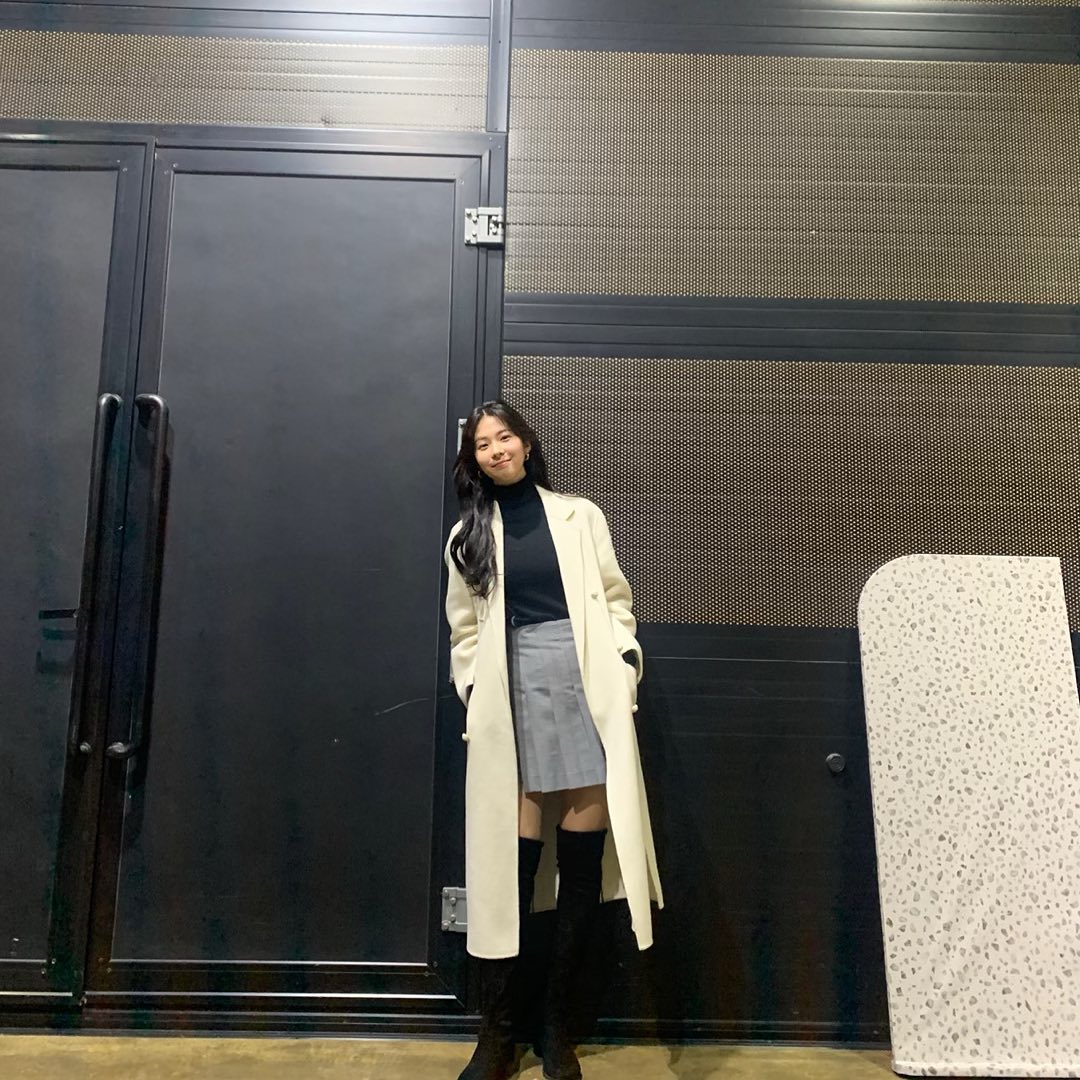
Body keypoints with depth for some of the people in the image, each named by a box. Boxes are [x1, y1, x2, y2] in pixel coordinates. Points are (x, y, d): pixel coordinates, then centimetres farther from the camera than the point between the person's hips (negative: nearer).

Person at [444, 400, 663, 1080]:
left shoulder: (580, 516, 11)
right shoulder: (469, 535, 14)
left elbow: (616, 601, 10)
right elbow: (465, 630, 14)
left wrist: (625, 669, -3)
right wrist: (473, 698, 3)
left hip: (585, 687, 0)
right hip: (511, 696, 0)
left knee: (583, 862, 2)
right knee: (511, 862, -2)